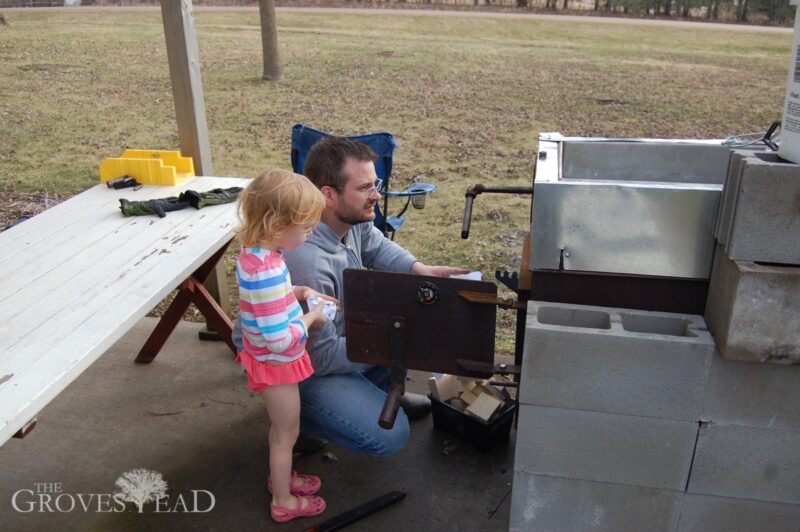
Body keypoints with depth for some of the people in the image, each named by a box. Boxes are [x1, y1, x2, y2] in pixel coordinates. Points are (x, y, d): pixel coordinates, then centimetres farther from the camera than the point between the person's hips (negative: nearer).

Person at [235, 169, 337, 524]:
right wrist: (311, 318, -17)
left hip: (271, 360, 8)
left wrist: (298, 293, -1)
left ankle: (280, 476, 52)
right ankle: (284, 502, 36)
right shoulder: (267, 270, -36)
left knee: (281, 427, 29)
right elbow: (280, 340, -33)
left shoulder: (255, 252, -7)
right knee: (287, 432, 14)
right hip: (277, 364, -8)